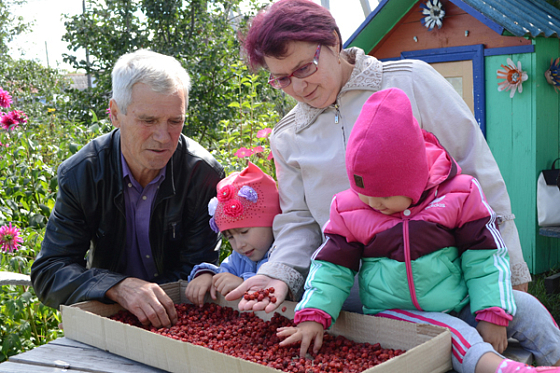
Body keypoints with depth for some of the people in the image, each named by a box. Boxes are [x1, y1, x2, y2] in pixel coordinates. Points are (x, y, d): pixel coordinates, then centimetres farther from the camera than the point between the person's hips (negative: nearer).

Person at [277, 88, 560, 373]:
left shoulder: (457, 196, -7)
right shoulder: (348, 211, -3)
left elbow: (485, 258, -2)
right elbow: (332, 267, 4)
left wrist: (492, 315, -7)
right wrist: (313, 316, -9)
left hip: (459, 307, 2)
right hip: (397, 315, -1)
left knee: (524, 307, -14)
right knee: (448, 332, -32)